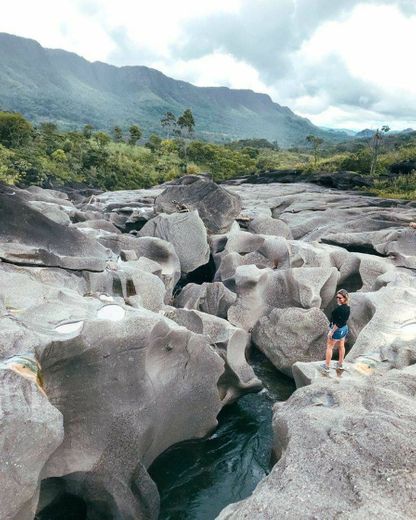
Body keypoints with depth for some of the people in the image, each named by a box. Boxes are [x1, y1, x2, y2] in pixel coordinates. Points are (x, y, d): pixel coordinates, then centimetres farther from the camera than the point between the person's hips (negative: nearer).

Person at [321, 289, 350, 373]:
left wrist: (331, 331, -20)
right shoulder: (347, 307, -2)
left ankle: (327, 366, 15)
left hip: (337, 330, -9)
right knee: (341, 346, 21)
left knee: (329, 347, 7)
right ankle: (340, 364, 36)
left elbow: (338, 323, -28)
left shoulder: (340, 308, -29)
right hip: (344, 328, 9)